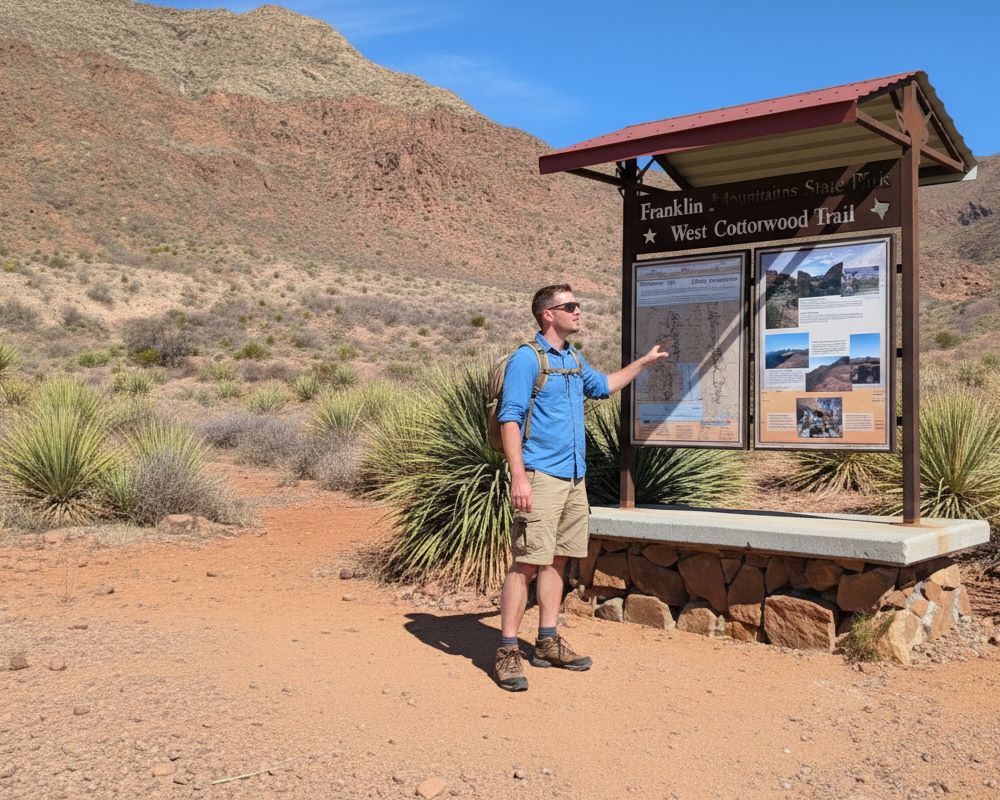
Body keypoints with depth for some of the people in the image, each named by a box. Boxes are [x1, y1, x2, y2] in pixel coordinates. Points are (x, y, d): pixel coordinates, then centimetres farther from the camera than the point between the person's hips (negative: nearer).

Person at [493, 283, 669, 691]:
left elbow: (601, 385, 37)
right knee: (526, 562, -10)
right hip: (541, 477, -8)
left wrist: (645, 361, 38)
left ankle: (548, 642, 20)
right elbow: (509, 419, -15)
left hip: (574, 477, 8)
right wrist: (519, 477, -23)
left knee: (557, 560, 11)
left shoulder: (573, 358, 17)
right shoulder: (526, 358, -9)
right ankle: (508, 651, -5)